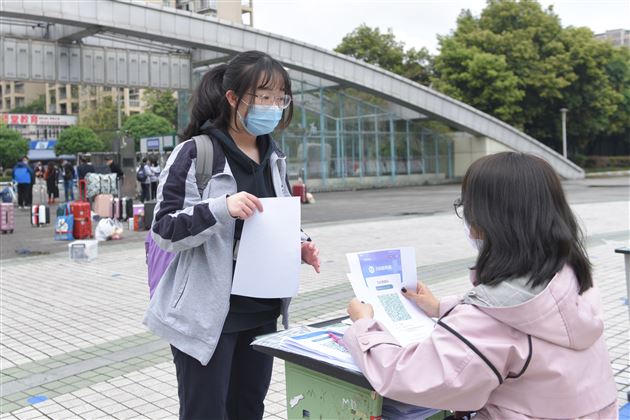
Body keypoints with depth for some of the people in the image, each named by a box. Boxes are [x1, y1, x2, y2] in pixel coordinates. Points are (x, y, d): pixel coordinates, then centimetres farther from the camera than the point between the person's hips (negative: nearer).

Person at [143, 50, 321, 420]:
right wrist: (222, 208, -29)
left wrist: (299, 245, -2)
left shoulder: (274, 157, 8)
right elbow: (164, 230, -14)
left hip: (261, 311, 6)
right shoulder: (196, 154, -12)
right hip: (207, 314, -6)